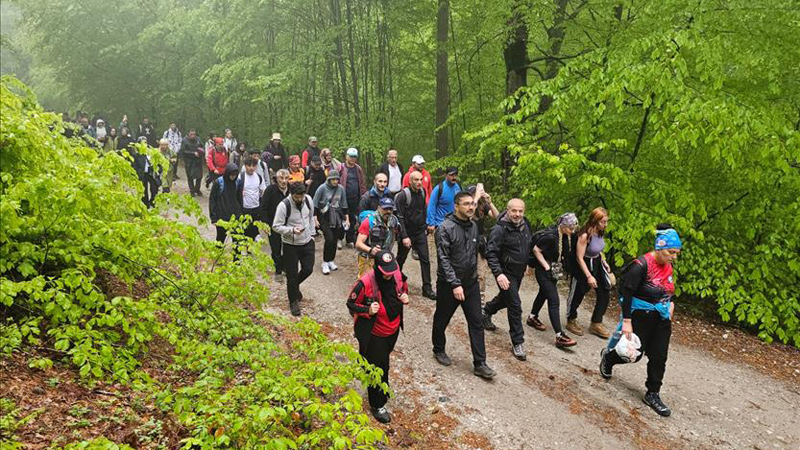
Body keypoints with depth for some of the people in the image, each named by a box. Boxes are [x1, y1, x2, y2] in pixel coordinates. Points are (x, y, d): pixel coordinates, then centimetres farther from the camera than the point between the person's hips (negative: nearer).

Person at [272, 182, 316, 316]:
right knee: (292, 274, 5)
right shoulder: (284, 205, -22)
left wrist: (311, 234, 11)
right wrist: (292, 230, -30)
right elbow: (276, 226, -17)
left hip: (307, 242, 4)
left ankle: (295, 286, 41)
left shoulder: (308, 200, -6)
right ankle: (293, 302, 26)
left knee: (308, 269, 9)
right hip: (291, 245, -4)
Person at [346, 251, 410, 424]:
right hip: (373, 334, -5)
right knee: (378, 368, 3)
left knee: (384, 359, 27)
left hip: (393, 330, 5)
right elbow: (351, 304, -15)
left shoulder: (398, 277, -12)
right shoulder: (365, 283, -28)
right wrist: (367, 310, -31)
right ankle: (377, 405, 21)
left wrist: (405, 299, -13)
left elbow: (404, 291, 9)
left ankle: (382, 389, 52)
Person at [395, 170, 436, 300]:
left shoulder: (422, 192, 2)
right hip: (407, 233, -4)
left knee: (425, 259, -1)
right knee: (401, 259, 13)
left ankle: (427, 288, 4)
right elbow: (400, 217, -17)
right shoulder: (403, 195, -17)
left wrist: (425, 227, 13)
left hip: (420, 233, 5)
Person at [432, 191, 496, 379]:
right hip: (448, 284, -5)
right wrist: (455, 284, -24)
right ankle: (439, 350, 37)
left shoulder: (473, 227, 4)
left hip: (470, 283, 6)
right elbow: (443, 259, -20)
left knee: (477, 323, 3)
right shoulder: (445, 228, -16)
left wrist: (472, 276, 16)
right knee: (442, 320, 13)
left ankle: (479, 364, 8)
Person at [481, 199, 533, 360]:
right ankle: (517, 343, 1)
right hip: (506, 273, -8)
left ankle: (486, 311, 54)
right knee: (515, 305, -9)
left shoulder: (525, 226, 1)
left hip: (519, 272, 8)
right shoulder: (500, 229, -22)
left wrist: (526, 264, 22)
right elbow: (491, 253, -24)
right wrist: (498, 273, -33)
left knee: (505, 298, 25)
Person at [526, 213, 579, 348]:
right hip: (544, 271, -9)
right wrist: (546, 266, -17)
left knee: (544, 294, 24)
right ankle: (560, 336, -14)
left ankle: (532, 318, 47)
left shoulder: (567, 236, -2)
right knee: (554, 300, -12)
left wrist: (561, 265, 5)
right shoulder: (550, 236, -26)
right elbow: (536, 250, -18)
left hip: (555, 270, 9)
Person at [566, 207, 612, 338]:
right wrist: (589, 276, -25)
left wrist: (604, 262, 7)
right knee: (577, 295, 11)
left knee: (604, 294, 4)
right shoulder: (585, 235, -27)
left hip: (597, 264, 7)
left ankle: (596, 324, 19)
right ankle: (571, 321, 33)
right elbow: (579, 257, -24)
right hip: (583, 266, -7)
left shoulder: (600, 232, -5)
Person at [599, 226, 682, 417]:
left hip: (662, 318, 6)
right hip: (641, 316, -6)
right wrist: (627, 321, -22)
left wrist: (670, 303, 6)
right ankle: (608, 356, 35)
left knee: (659, 357, 5)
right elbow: (626, 292, -21)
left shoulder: (668, 266, 1)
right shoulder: (641, 265, -22)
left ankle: (653, 395, 18)